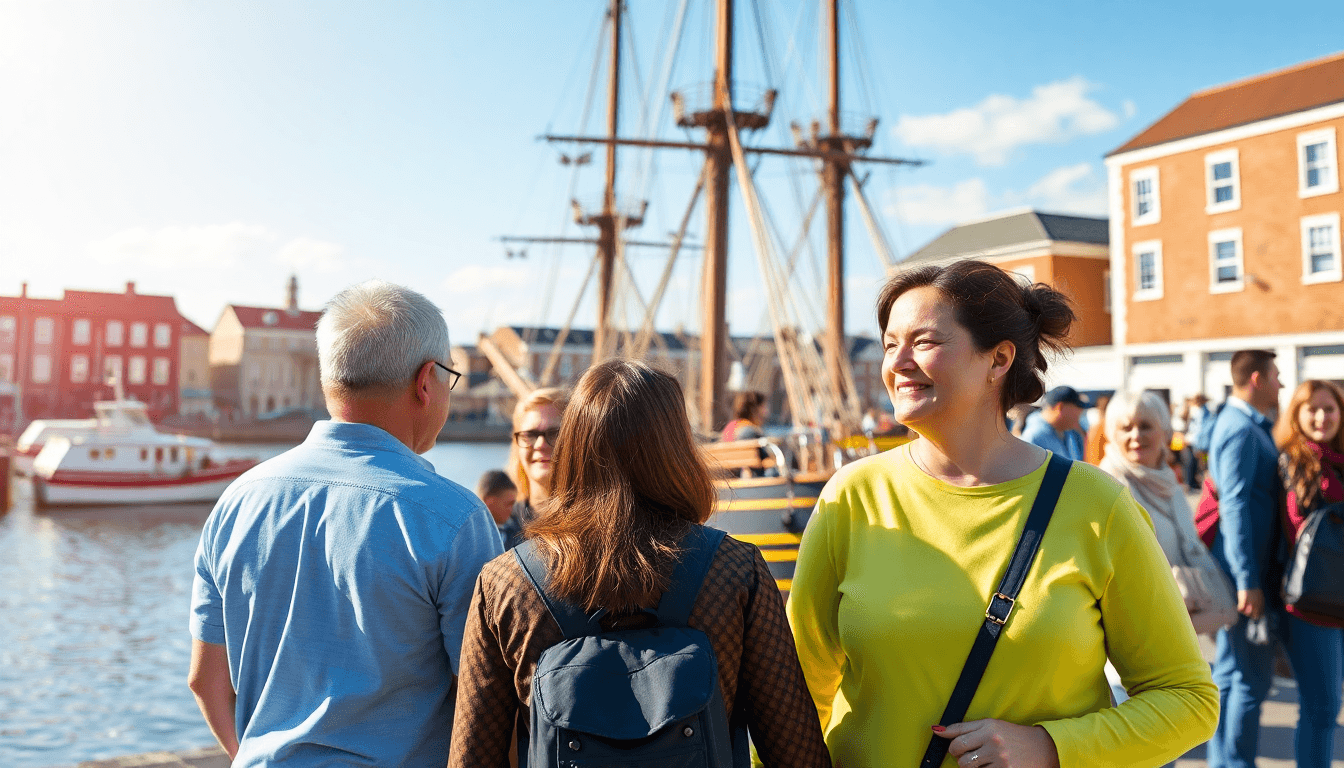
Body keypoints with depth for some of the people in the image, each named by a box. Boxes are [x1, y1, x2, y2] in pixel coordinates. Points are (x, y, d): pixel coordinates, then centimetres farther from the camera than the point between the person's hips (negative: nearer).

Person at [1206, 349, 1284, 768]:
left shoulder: (1245, 424, 15)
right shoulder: (1242, 429, -17)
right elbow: (1234, 505, -23)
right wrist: (1248, 581, -24)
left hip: (1240, 570, 10)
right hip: (1245, 567, -10)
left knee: (1232, 670, 16)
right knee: (1252, 676, -4)